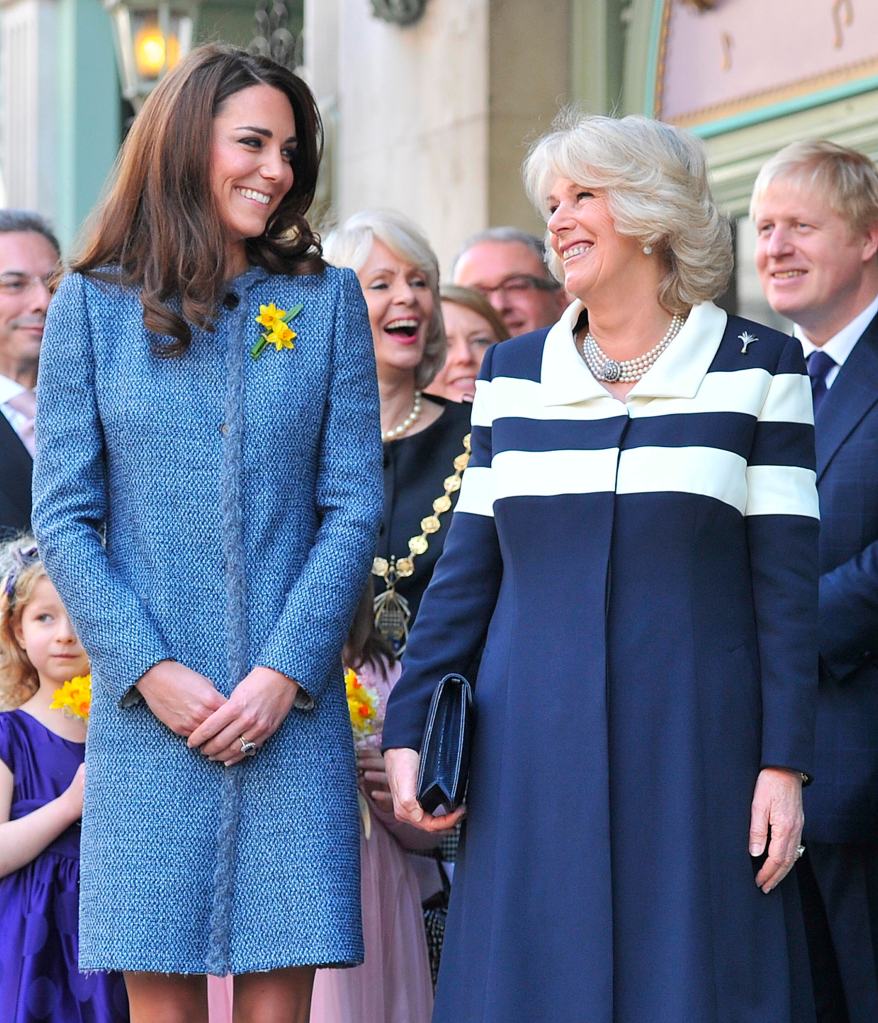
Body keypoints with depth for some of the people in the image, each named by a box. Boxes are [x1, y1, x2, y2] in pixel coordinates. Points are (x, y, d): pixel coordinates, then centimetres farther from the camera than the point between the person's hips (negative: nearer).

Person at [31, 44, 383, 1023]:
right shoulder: (92, 305, 6)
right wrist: (149, 671, -9)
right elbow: (63, 518, 2)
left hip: (291, 708, 1)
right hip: (147, 714, -1)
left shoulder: (325, 301, 9)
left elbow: (353, 507, 4)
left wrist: (285, 670, -8)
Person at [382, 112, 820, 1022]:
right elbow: (466, 571, 12)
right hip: (534, 757, 3)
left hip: (692, 748, -3)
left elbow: (785, 582, -1)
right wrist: (406, 733, 4)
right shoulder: (511, 374, 12)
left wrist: (783, 767, -7)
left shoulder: (756, 367, 2)